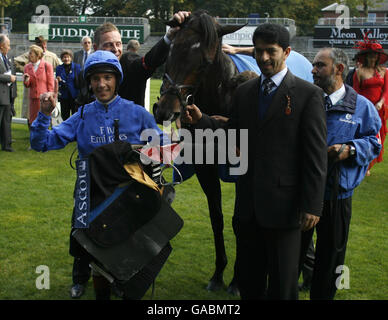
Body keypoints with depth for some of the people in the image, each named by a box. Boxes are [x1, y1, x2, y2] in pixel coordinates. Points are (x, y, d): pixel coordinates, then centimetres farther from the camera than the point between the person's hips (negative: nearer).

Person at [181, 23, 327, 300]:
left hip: (284, 204, -5)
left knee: (282, 286, 7)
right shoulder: (244, 92, 10)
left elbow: (316, 154, -10)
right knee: (248, 280, 17)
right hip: (248, 203, 5)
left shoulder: (309, 94, -7)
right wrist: (201, 121, -6)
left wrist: (312, 205, -13)